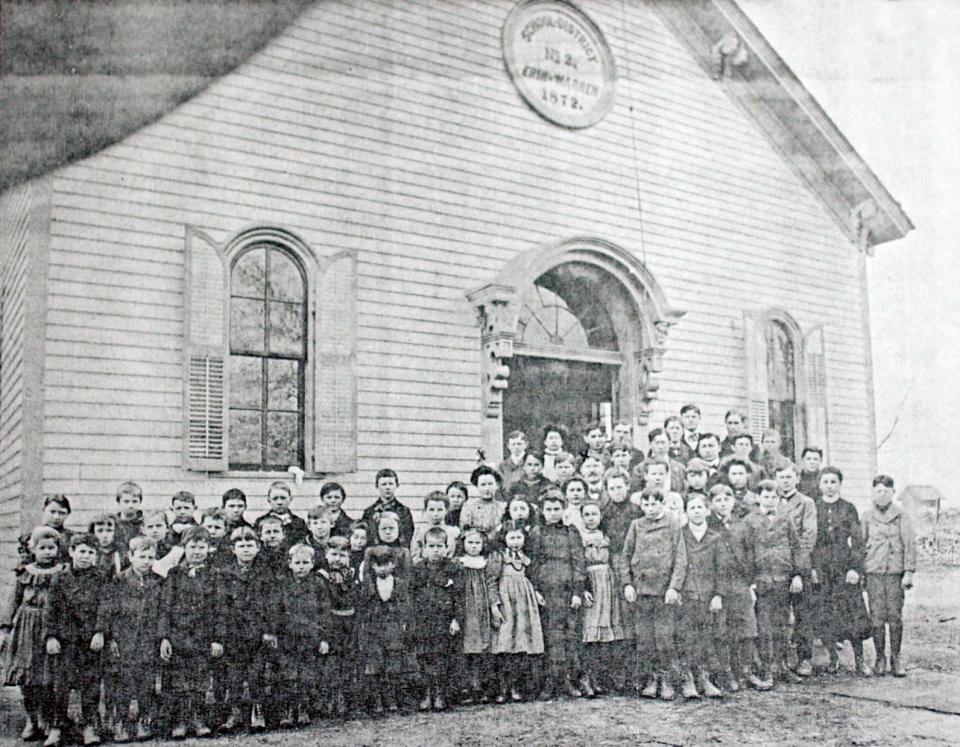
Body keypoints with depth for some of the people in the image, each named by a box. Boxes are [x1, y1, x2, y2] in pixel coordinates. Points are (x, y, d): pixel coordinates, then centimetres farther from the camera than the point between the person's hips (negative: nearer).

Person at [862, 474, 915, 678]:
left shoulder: (901, 516, 4)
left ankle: (896, 658, 13)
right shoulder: (867, 516, 7)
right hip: (874, 571, 1)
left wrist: (909, 572, -3)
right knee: (877, 618, 0)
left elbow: (909, 545, 3)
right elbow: (861, 544, 11)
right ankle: (880, 658, 12)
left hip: (895, 572, -1)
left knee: (895, 617, 0)